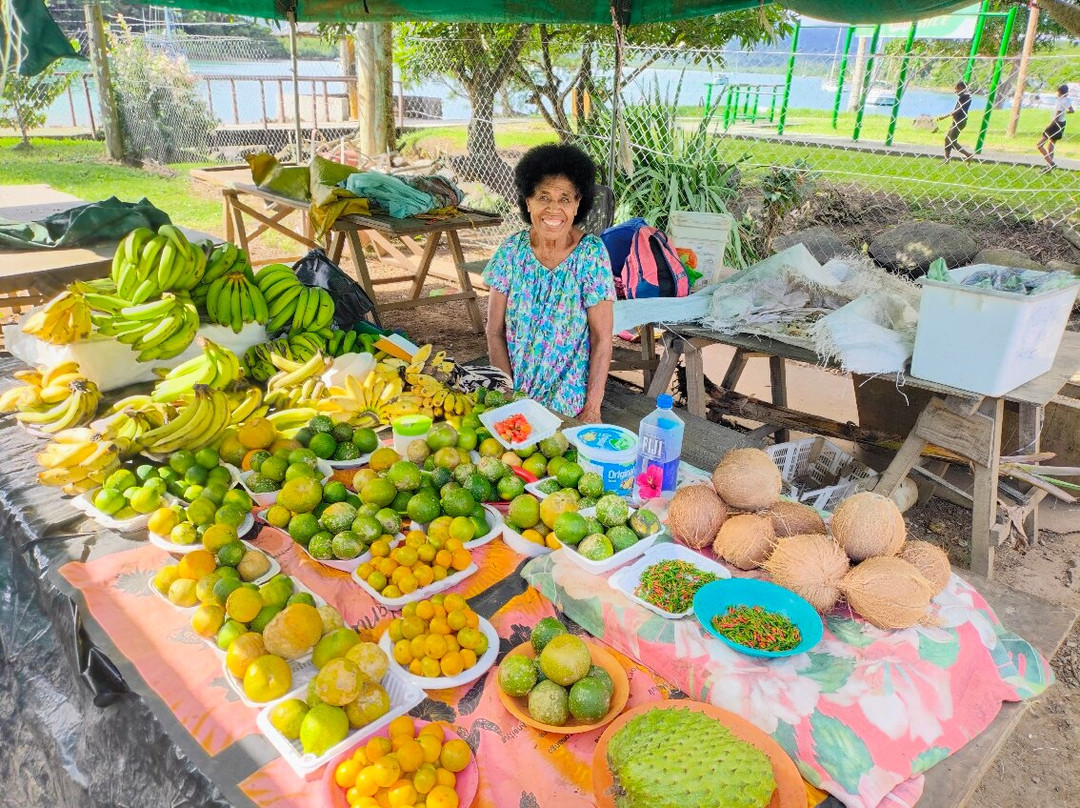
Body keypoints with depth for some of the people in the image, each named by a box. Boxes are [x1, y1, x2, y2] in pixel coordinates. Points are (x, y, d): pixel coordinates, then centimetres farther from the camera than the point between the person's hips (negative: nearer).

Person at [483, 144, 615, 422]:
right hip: (514, 391, 2)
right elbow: (495, 331, -1)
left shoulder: (592, 253, -10)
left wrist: (592, 408, -15)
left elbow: (602, 339, -9)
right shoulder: (511, 250, -4)